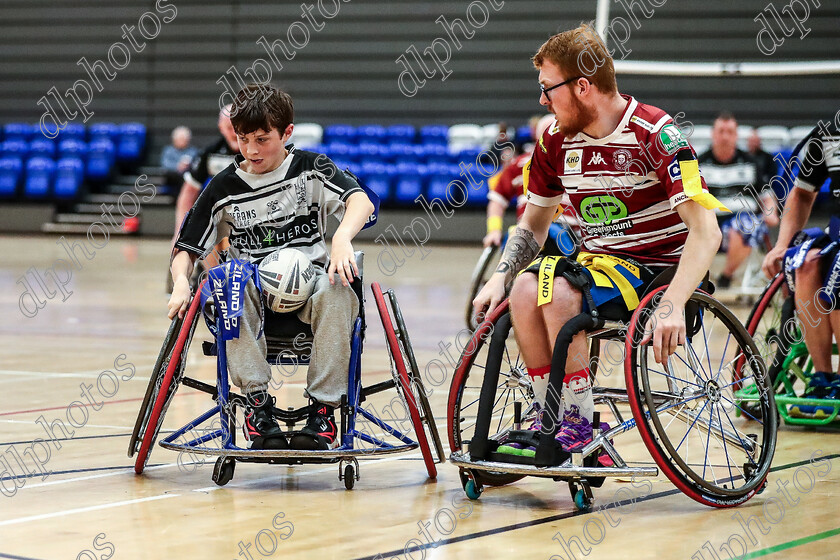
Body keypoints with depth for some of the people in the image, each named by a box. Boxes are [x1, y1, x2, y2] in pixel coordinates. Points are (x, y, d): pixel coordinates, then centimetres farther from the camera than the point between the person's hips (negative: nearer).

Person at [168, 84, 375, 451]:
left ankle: (323, 407, -32)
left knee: (335, 292, -36)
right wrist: (181, 282, -15)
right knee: (232, 286, -34)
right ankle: (257, 401, -32)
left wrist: (342, 238, -37)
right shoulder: (224, 187, 7)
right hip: (254, 282, 1)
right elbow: (187, 249, 8)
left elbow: (360, 201, -15)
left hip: (310, 277, -1)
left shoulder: (311, 169, 2)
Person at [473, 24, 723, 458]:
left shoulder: (654, 135, -18)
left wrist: (671, 307, -36)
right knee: (526, 287, -24)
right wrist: (499, 278, -3)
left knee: (559, 293, -30)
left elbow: (706, 232, -25)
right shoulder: (556, 141, 2)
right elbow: (532, 226, 15)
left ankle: (579, 432, -19)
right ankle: (550, 421, -12)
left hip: (659, 267, -6)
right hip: (597, 259, 6)